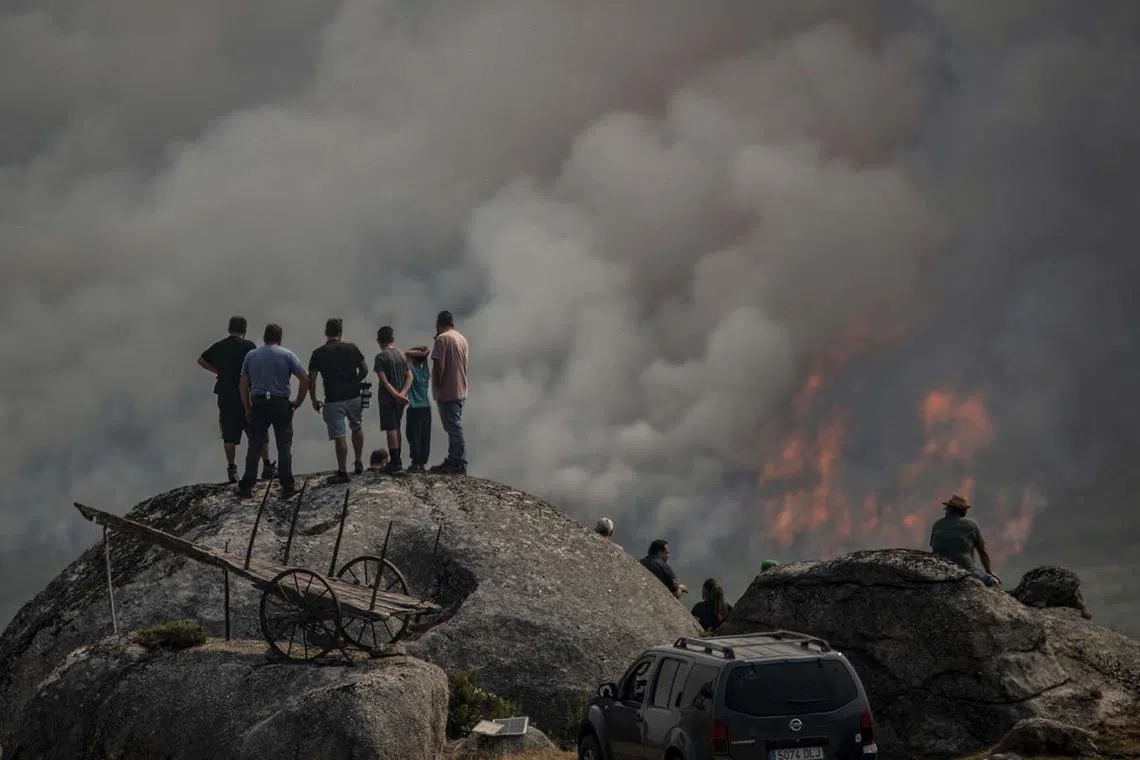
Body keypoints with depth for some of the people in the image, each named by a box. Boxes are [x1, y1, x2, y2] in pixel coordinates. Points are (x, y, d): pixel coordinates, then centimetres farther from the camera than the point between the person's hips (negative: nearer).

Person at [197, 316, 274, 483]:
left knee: (229, 435, 6)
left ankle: (232, 470, 3)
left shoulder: (218, 346, 9)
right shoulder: (247, 346, -5)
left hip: (225, 395, 4)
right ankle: (267, 466, 3)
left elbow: (201, 360, 20)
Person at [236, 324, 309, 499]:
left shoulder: (251, 355, 8)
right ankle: (287, 487, 4)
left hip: (258, 404, 2)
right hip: (281, 404, -2)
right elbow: (305, 380, -6)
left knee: (254, 447, 8)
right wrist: (298, 402, 3)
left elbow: (243, 385, 8)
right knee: (284, 446, 5)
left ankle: (246, 487, 7)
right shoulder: (287, 355, 1)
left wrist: (247, 408, 14)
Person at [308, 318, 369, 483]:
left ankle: (342, 472, 4)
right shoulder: (352, 348, 0)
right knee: (357, 427, 25)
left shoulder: (318, 353, -5)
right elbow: (364, 370, 4)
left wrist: (314, 400, 7)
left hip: (333, 400, -3)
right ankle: (358, 463, 25)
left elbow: (311, 379, -5)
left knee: (339, 436, 1)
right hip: (354, 396, 3)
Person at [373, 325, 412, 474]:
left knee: (391, 430, -4)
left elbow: (384, 380, -20)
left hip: (387, 398, -6)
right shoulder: (401, 355, 8)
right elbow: (409, 376, 1)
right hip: (400, 399, 6)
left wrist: (396, 395, -19)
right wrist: (402, 393, -10)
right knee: (396, 429, 16)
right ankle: (396, 460, 22)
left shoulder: (381, 357, -12)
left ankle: (395, 463, -6)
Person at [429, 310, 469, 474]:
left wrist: (437, 387, -13)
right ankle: (452, 461, 20)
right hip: (461, 391, 9)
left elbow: (439, 365, -19)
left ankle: (459, 464, -7)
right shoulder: (462, 339, 14)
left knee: (454, 428, -7)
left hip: (447, 393, -9)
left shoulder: (442, 339, -13)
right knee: (455, 427, 14)